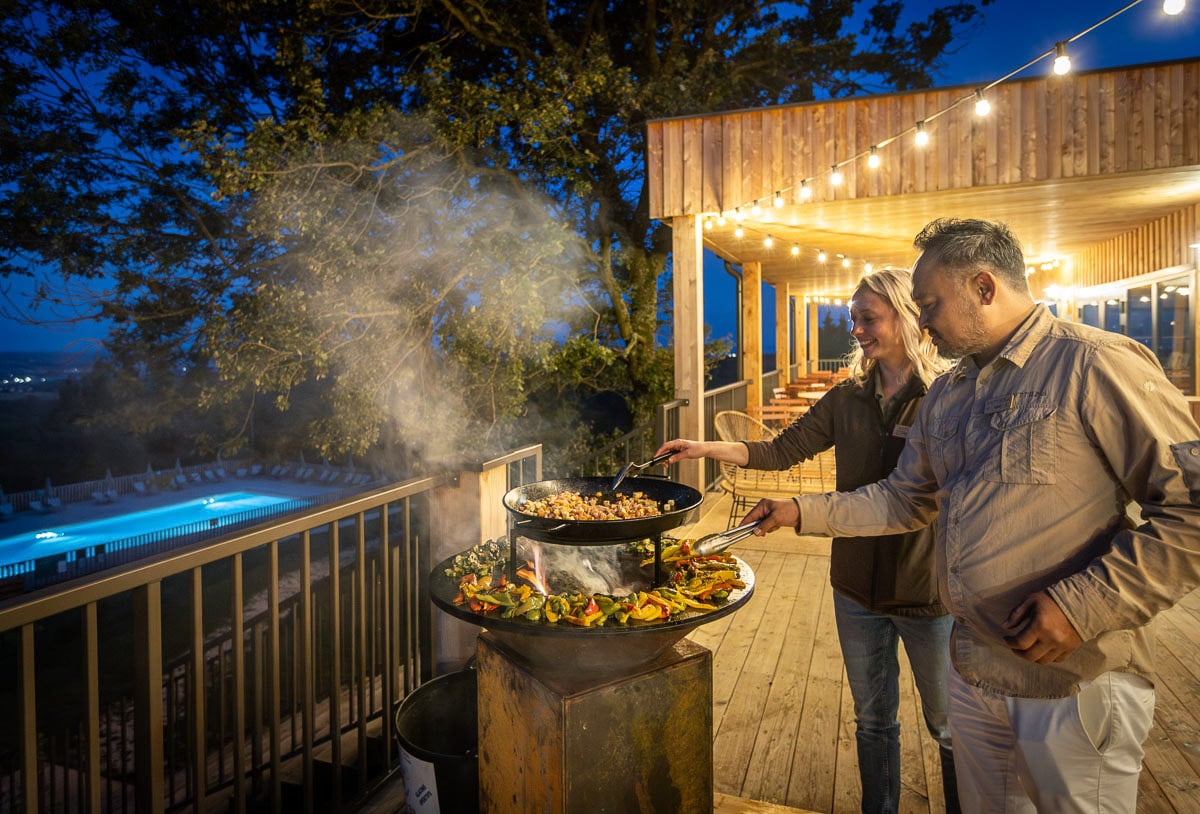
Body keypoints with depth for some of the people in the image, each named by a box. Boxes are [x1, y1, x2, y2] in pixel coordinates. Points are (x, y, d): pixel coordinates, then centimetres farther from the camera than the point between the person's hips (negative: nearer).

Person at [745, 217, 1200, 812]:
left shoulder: (1095, 364, -14)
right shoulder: (944, 397, 9)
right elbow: (905, 499, 15)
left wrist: (1084, 603, -21)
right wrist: (803, 512, 9)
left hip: (1076, 680, -6)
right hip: (974, 670, 7)